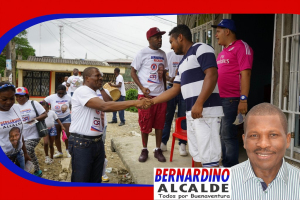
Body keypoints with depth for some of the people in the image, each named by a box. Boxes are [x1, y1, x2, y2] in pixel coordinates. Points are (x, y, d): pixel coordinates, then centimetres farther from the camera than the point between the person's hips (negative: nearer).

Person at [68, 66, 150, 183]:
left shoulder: (95, 95, 19)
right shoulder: (82, 91, -14)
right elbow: (105, 106, -26)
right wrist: (134, 102, -27)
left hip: (97, 142, 9)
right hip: (81, 144, -9)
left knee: (96, 180, 15)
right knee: (80, 181, 0)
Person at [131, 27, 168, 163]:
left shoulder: (162, 54, 12)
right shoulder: (142, 53, -2)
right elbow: (133, 72, -2)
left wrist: (165, 89, 13)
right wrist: (142, 88, -14)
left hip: (160, 94, 4)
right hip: (146, 94, -4)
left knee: (159, 123, 6)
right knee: (145, 123, 2)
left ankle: (158, 150, 18)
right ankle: (144, 150, 17)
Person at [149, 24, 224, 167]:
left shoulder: (201, 49, -4)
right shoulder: (183, 63, 23)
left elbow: (212, 75, -17)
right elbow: (175, 89, 24)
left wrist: (199, 104, -24)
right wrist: (152, 101, 21)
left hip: (206, 112, -9)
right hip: (191, 113, 9)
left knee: (209, 157, -7)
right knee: (197, 155, 14)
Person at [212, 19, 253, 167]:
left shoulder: (241, 47, -7)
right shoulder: (222, 52, 19)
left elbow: (245, 74, -16)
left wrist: (243, 99, -22)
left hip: (232, 99, -9)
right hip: (219, 99, 9)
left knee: (228, 135, -6)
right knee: (221, 134, 15)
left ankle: (231, 168, 6)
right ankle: (225, 164, 29)